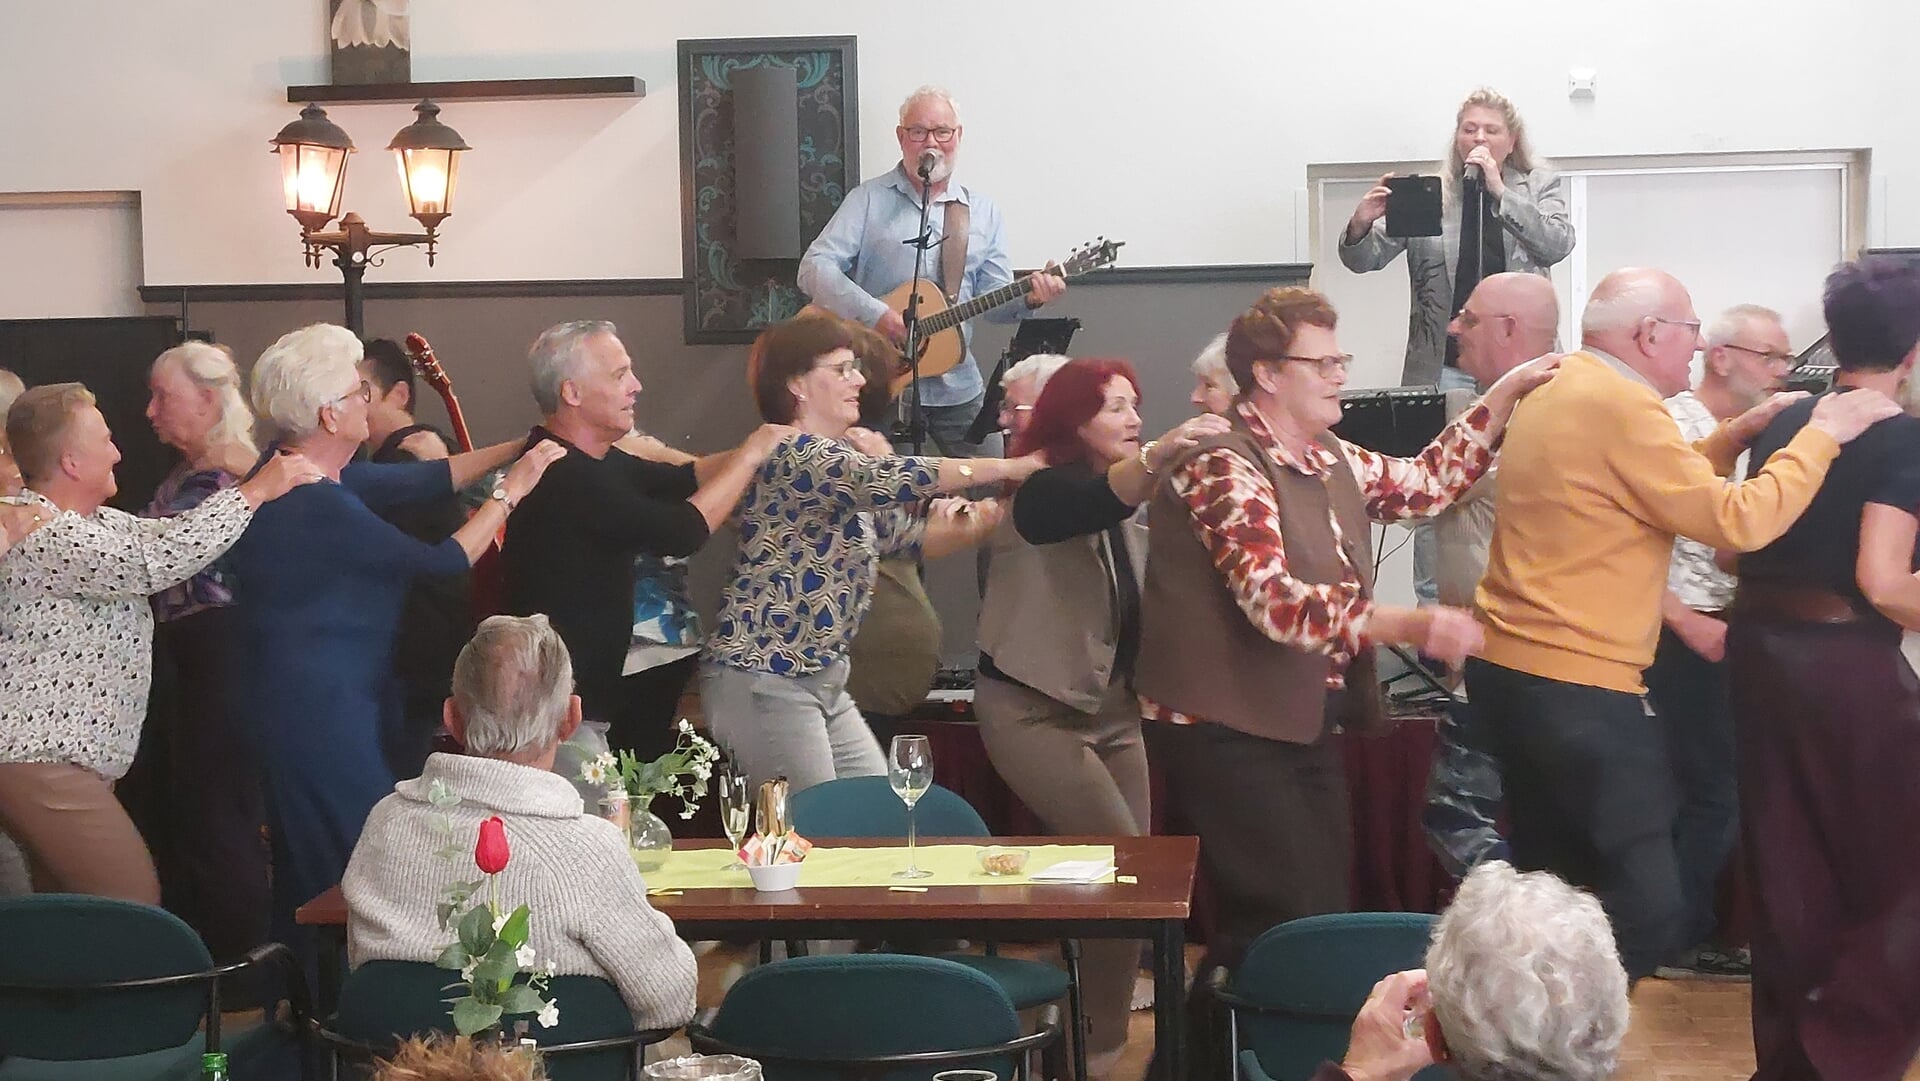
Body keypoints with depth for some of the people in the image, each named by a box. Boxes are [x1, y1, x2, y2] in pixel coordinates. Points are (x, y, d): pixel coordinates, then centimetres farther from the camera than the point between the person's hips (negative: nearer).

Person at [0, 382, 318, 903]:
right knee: (135, 903, -10)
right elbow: (157, 560, -28)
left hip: (63, 759, 11)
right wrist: (255, 490, -20)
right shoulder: (44, 535, -20)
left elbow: (161, 535, 14)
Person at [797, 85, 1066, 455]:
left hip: (958, 388, 3)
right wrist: (874, 315, -22)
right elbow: (814, 268, -10)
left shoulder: (983, 213, 11)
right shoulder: (869, 200, -1)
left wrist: (1028, 298, -12)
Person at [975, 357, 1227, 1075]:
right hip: (1032, 710, -7)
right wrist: (1158, 455, -57)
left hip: (1111, 706, 8)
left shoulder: (1126, 507, 8)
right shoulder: (1044, 493, -14)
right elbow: (1097, 503, -39)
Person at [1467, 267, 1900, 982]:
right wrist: (1822, 435, -5)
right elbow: (1738, 521, -16)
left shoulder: (1556, 394, 14)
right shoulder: (1623, 408, -16)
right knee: (1645, 911, -9)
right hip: (1579, 688, -11)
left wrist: (1735, 437, 19)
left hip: (1505, 668, 11)